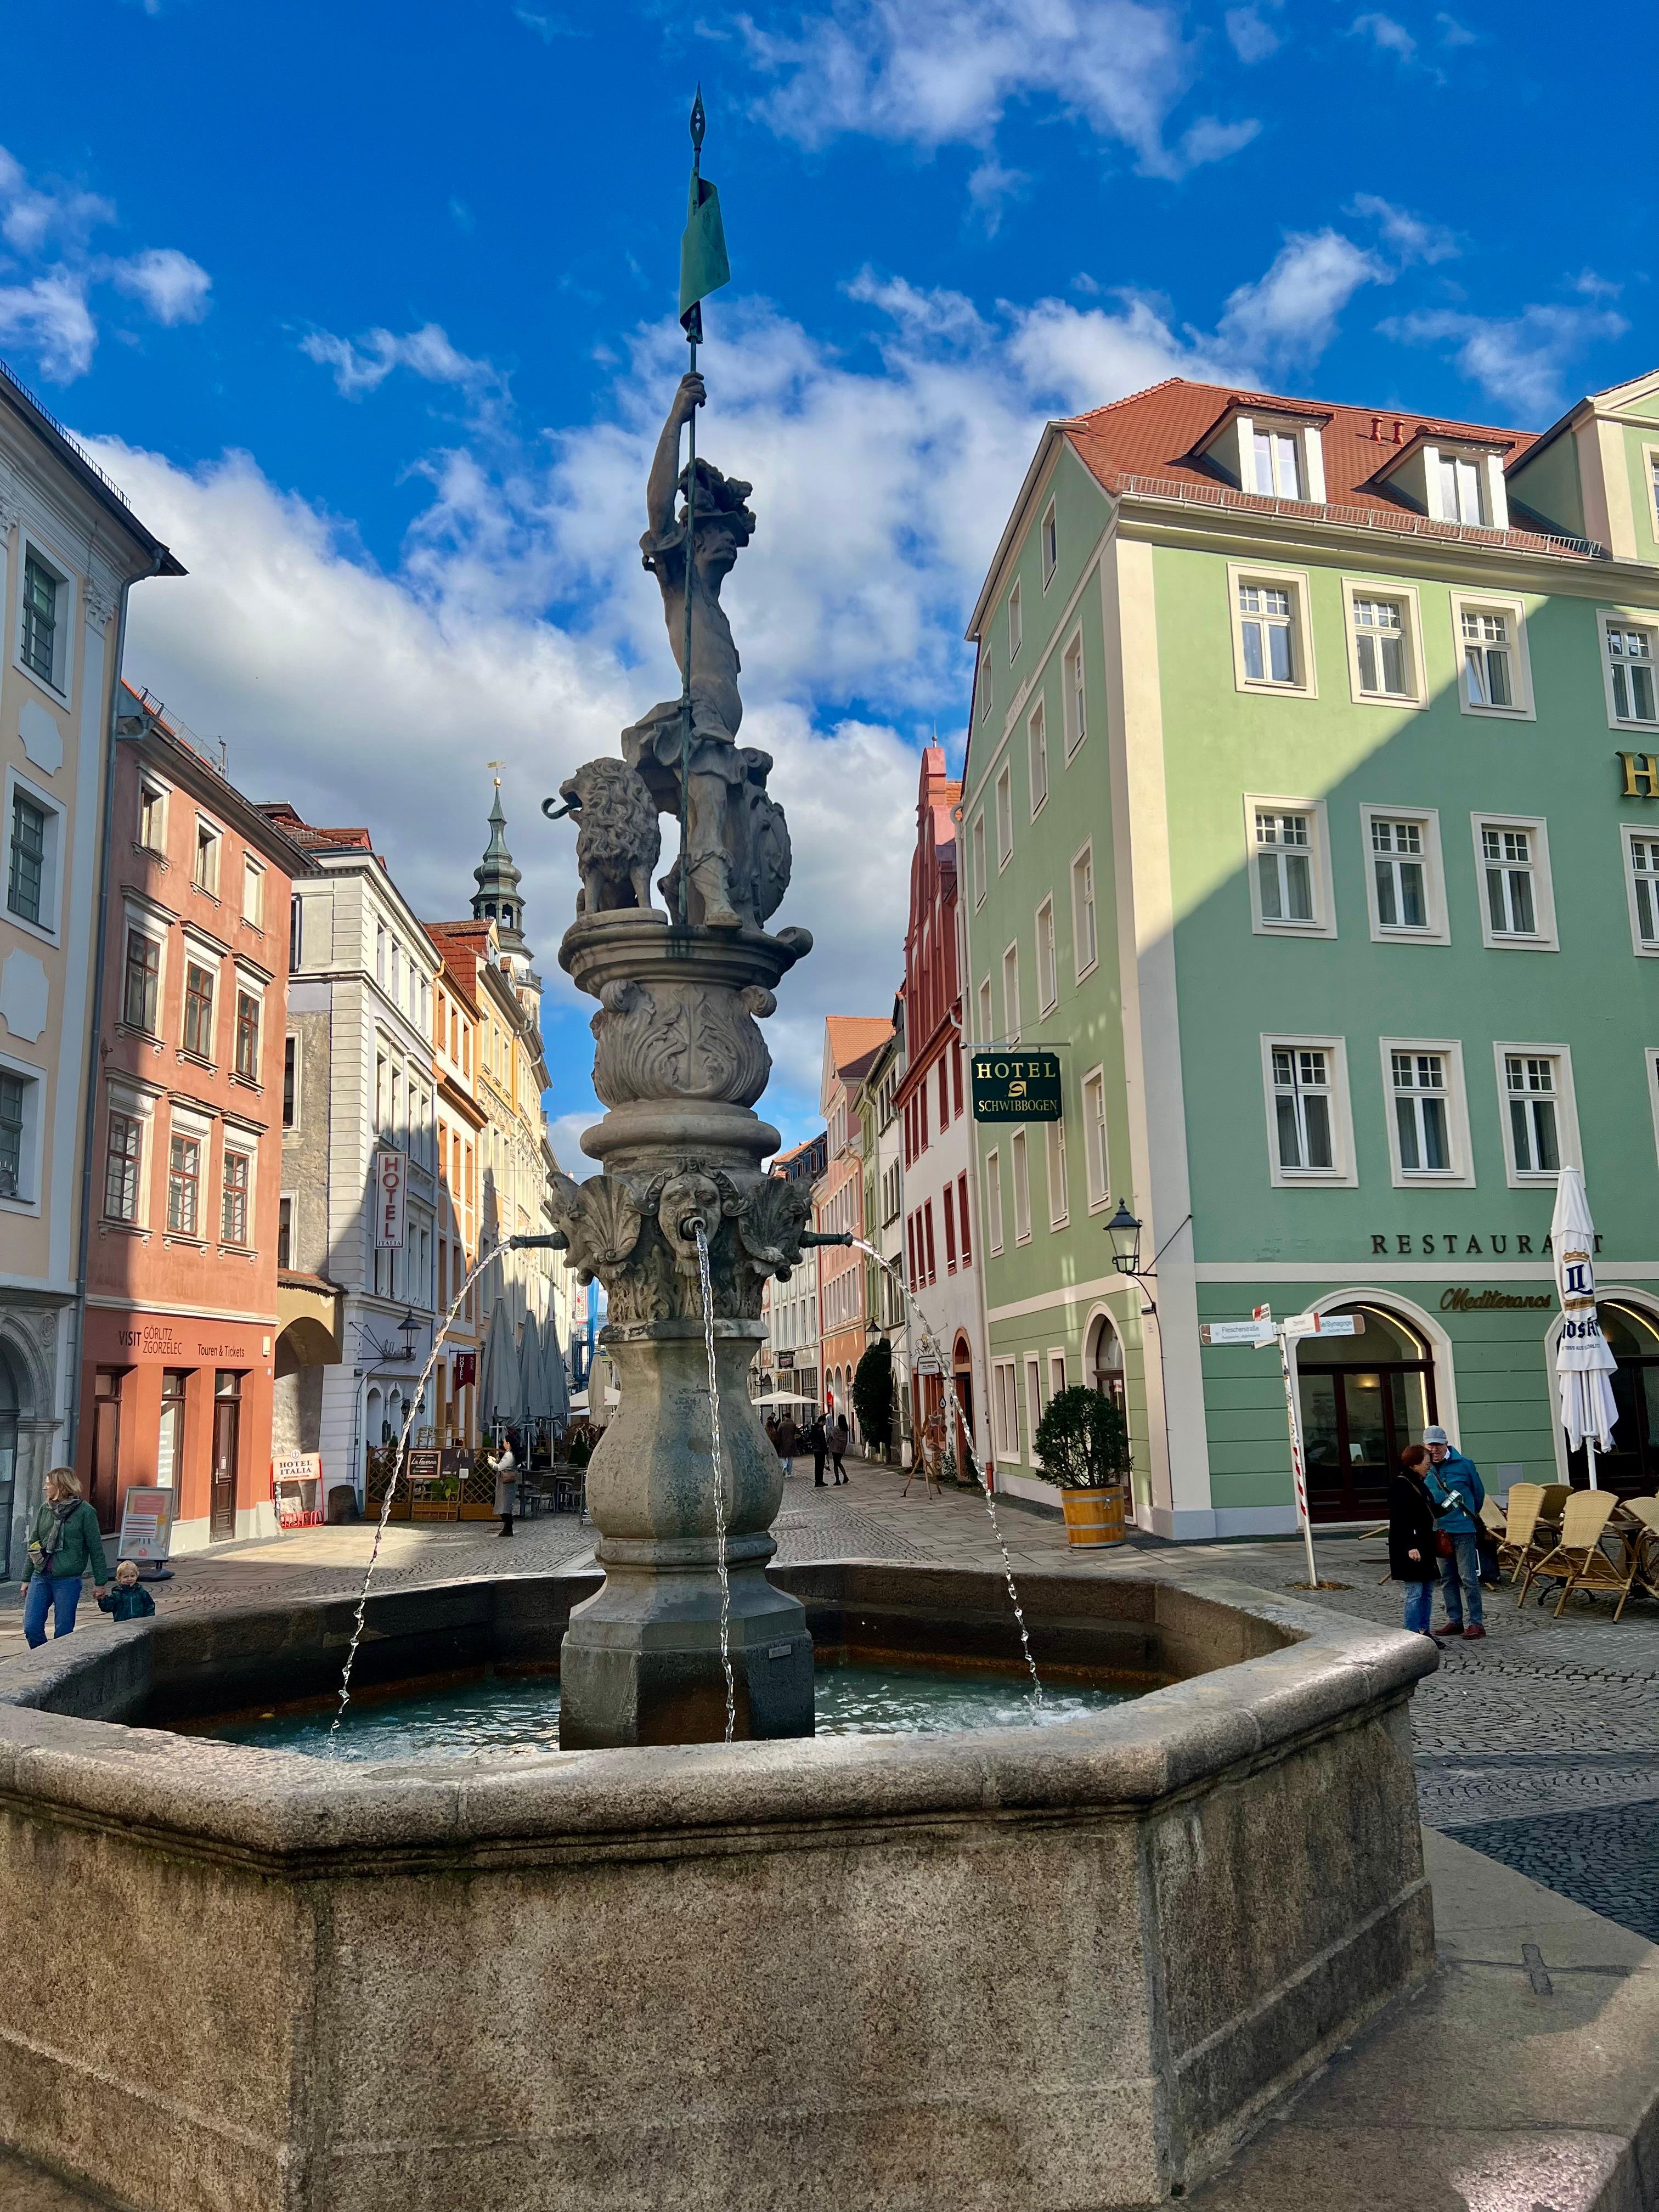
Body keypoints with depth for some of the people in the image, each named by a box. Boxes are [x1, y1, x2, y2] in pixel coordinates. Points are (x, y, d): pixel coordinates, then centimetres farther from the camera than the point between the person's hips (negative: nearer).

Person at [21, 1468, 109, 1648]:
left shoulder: (84, 1512, -6)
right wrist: (27, 1578, 14)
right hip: (40, 1578, 5)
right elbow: (33, 1545, 15)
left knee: (63, 1632, 2)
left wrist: (100, 1582, -2)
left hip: (68, 1581, -5)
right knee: (31, 1628, 1)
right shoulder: (45, 1509, 8)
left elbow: (96, 1549, -3)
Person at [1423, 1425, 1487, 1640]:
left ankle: (1476, 1622, 0)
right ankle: (1454, 1621, 19)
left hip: (1463, 1530, -5)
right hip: (1439, 1531, 5)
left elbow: (1479, 1493, 10)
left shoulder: (1464, 1465, -4)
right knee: (1447, 1579, 11)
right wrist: (1436, 1517, 11)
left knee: (1468, 1577, -5)